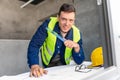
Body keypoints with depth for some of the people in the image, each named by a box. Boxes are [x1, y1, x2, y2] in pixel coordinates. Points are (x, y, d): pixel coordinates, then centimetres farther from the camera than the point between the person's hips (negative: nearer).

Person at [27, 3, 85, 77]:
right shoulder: (48, 24, -28)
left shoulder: (77, 33, -22)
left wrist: (76, 47, -37)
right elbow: (34, 45, -30)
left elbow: (79, 61, -17)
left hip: (63, 63, 2)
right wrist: (34, 65, -45)